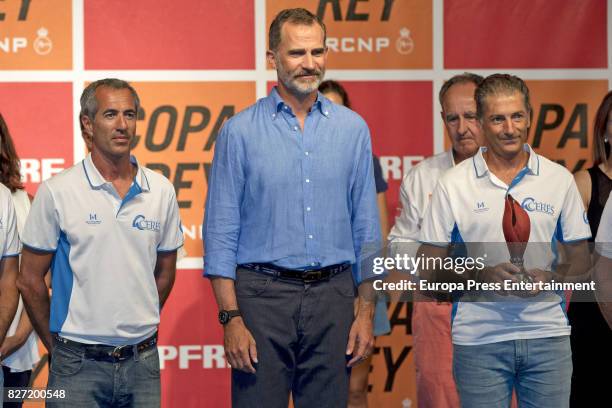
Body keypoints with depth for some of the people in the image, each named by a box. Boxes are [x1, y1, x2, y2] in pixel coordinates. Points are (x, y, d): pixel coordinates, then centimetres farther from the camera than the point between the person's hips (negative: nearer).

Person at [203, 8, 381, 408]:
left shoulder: (353, 129, 7)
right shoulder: (241, 131, 0)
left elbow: (366, 229, 9)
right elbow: (221, 232, -2)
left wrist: (366, 311, 3)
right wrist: (231, 318, -9)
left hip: (332, 298, 2)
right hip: (264, 295, -2)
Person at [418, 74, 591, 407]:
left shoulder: (559, 179, 6)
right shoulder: (453, 184, 1)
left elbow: (581, 263, 11)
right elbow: (428, 269, 1)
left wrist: (549, 278, -10)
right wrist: (482, 276, -15)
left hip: (547, 332, 1)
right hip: (479, 338, -1)